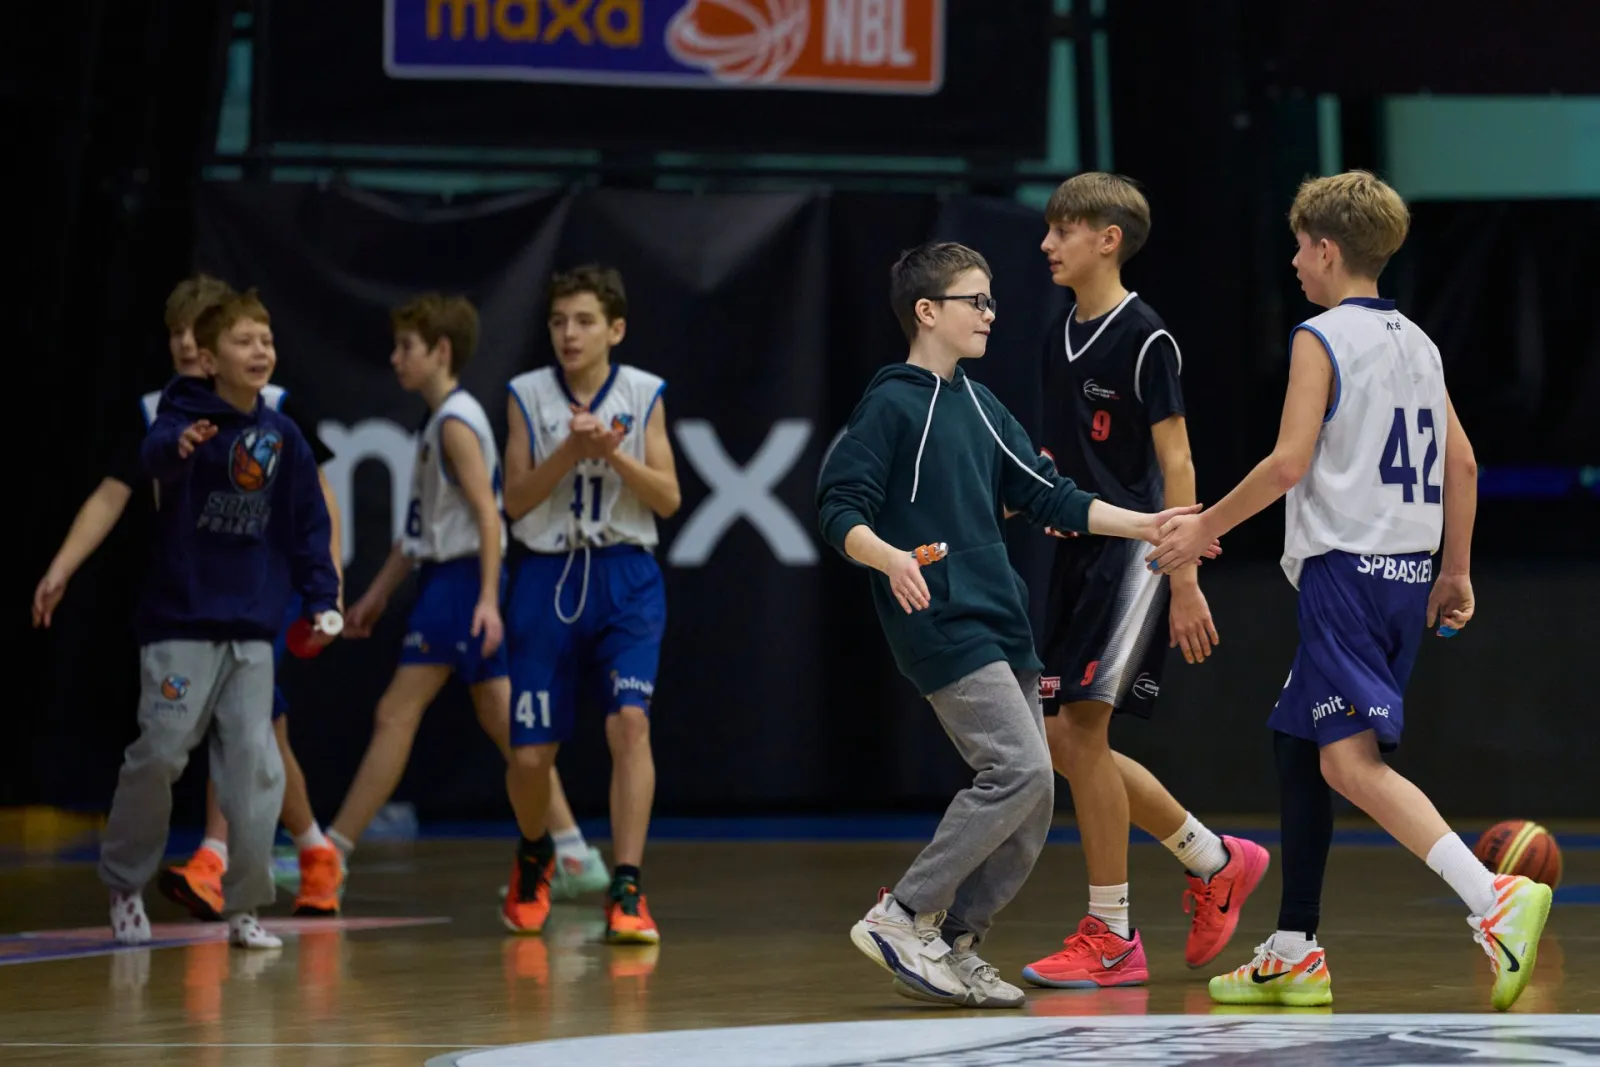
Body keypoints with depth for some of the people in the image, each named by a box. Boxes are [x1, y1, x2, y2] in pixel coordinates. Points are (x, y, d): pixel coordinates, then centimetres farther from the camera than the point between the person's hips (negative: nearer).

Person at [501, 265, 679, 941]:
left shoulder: (643, 395, 3)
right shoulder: (527, 396, 2)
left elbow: (668, 498, 0)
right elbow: (515, 500, -1)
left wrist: (613, 453, -15)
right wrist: (571, 452, -15)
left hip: (626, 579, -1)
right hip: (548, 578, 1)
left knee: (629, 721, -21)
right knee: (531, 754, 0)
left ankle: (627, 891, -17)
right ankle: (535, 860, 32)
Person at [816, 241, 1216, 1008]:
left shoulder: (980, 406, 18)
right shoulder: (892, 404, -5)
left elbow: (1047, 498, 20)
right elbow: (839, 511, -12)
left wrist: (1145, 526, 13)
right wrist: (892, 558, -31)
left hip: (1000, 624, 8)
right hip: (940, 624, -8)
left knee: (1030, 808, 3)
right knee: (1019, 768, -20)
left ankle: (953, 945, 11)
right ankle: (903, 918, -13)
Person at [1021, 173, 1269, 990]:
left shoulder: (1144, 338, -11)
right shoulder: (1060, 337, 12)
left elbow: (1176, 464, -13)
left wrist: (1184, 583, -16)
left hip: (1135, 551, -8)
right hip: (1080, 550, 8)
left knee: (1082, 728, -12)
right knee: (1062, 740, 7)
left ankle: (1112, 939, -3)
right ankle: (1216, 863, 23)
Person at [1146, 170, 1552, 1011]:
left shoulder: (1321, 338, -7)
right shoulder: (1416, 342, 15)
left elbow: (1289, 463, -15)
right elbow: (1461, 463, 15)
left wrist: (1204, 528, -5)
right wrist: (1456, 572, 22)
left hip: (1346, 565, -9)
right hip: (1407, 570, 9)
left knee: (1351, 759, -16)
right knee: (1296, 744, 16)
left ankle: (1496, 900, -33)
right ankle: (1293, 956, 17)